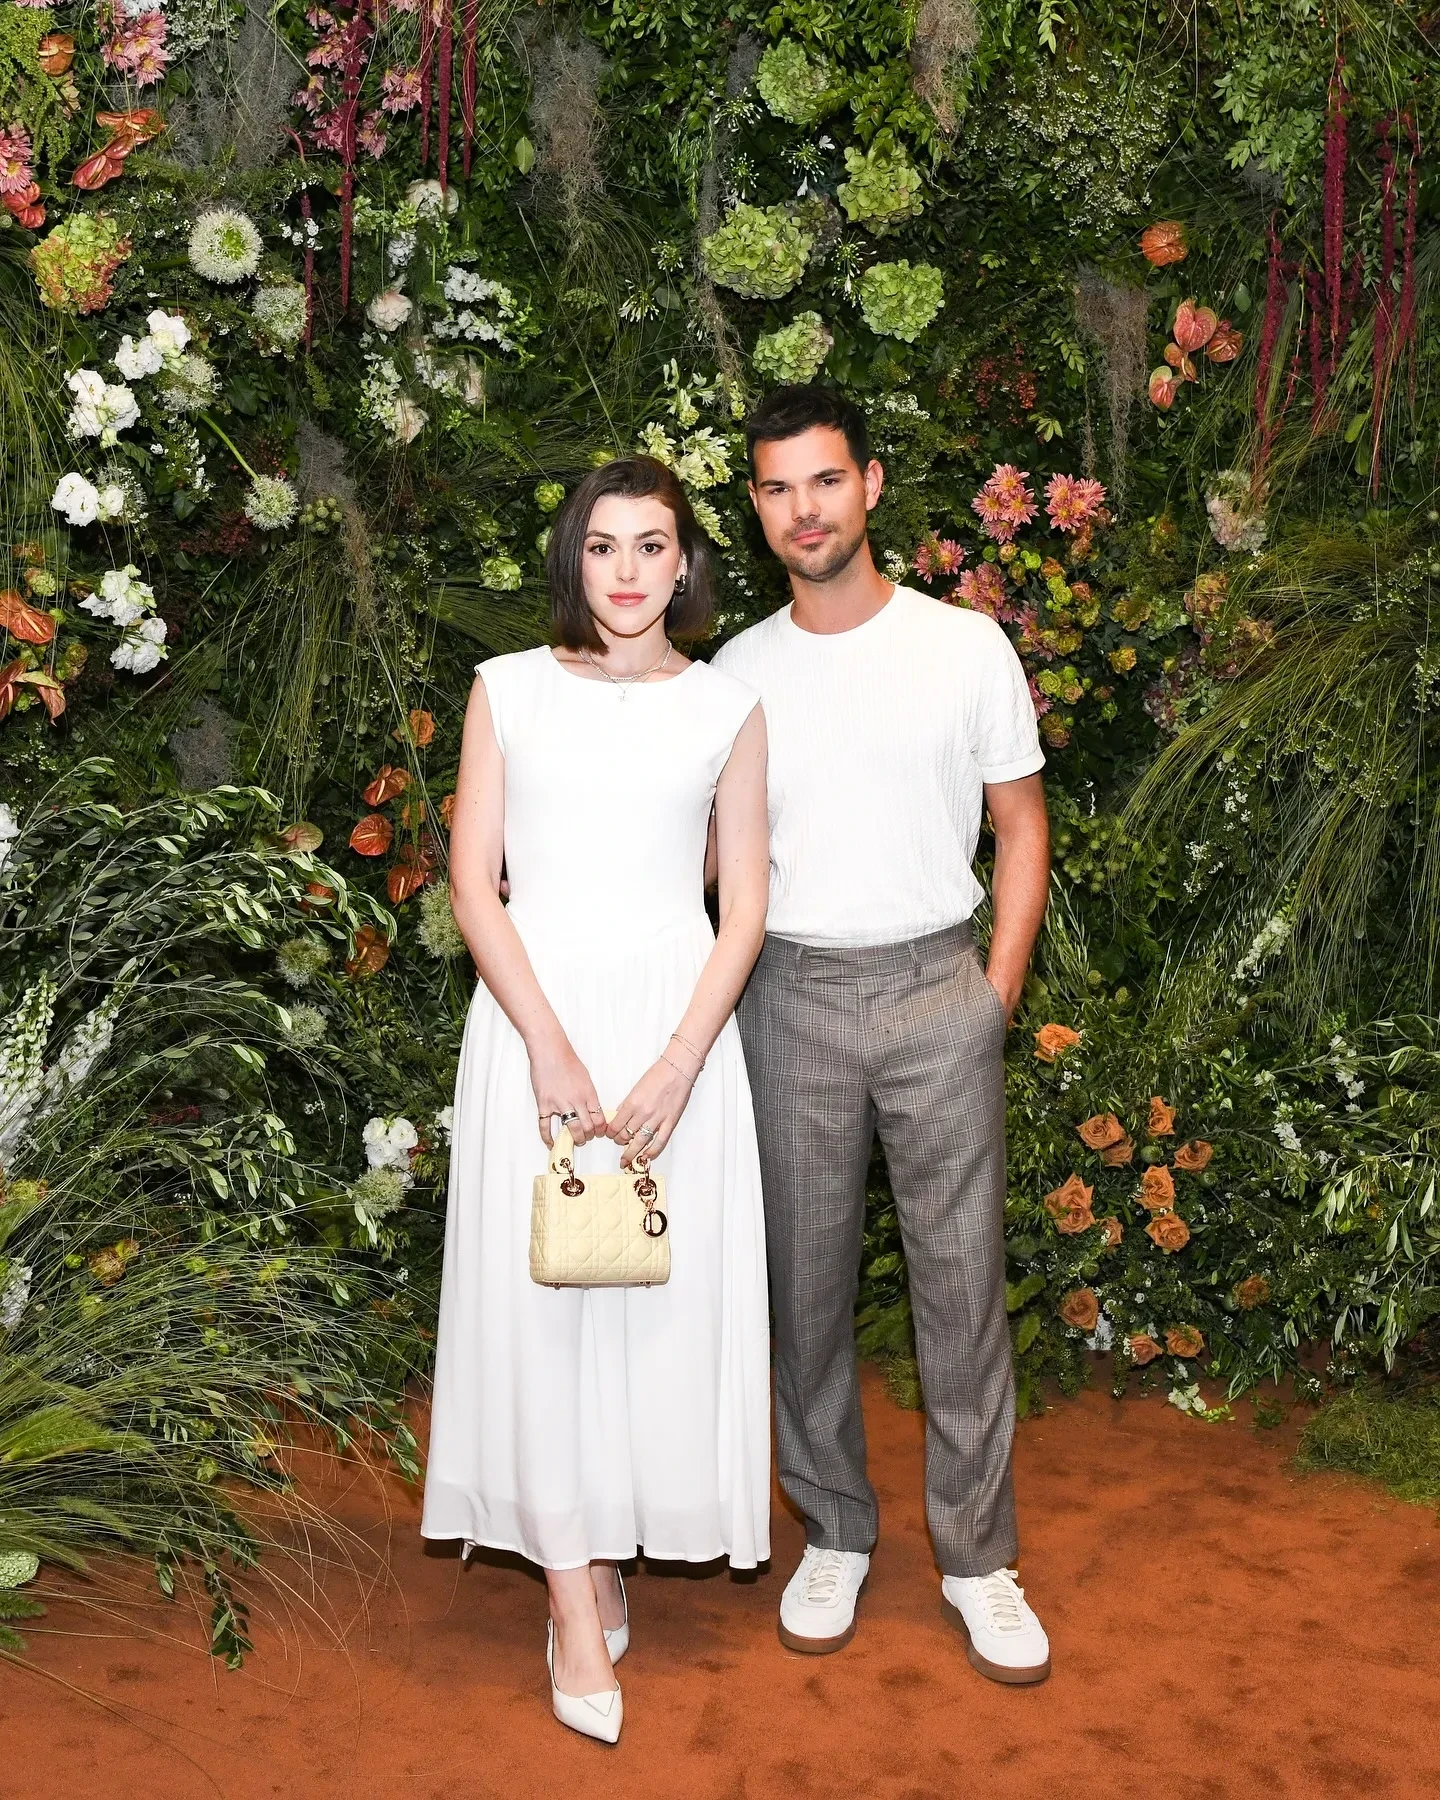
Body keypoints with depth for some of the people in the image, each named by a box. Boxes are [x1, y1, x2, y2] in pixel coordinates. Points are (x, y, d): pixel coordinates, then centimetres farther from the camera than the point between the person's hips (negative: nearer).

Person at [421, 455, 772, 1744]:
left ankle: (610, 1540, 24)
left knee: (664, 1287, 3)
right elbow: (473, 885, -1)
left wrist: (675, 1068, -10)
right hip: (537, 1015, 0)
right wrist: (552, 1049, -11)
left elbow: (745, 910, 2)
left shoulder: (727, 707, 5)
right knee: (541, 1289, 0)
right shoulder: (508, 690, 4)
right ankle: (579, 1599, 9)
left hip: (678, 1017, 1)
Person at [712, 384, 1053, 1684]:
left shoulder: (966, 646, 0)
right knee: (806, 1279, 8)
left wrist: (998, 990, -2)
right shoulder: (736, 673, 5)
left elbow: (1020, 823, 5)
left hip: (938, 991, -1)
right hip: (791, 999, 2)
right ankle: (835, 1535, 25)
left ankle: (980, 1559, 16)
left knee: (963, 1281, 2)